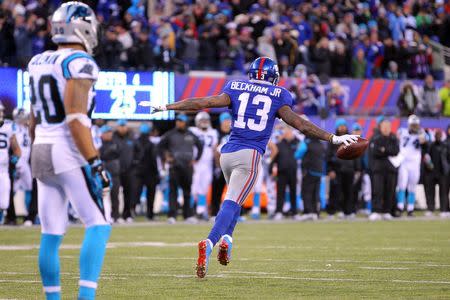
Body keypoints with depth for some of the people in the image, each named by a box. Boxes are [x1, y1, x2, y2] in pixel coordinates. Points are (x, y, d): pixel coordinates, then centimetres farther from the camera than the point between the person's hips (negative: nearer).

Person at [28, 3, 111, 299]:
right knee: (99, 225, -6)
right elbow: (76, 118, -19)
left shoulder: (38, 63, 13)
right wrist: (95, 163, -19)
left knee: (51, 234, 11)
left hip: (42, 153, 8)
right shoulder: (80, 63, -11)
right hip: (69, 152, -8)